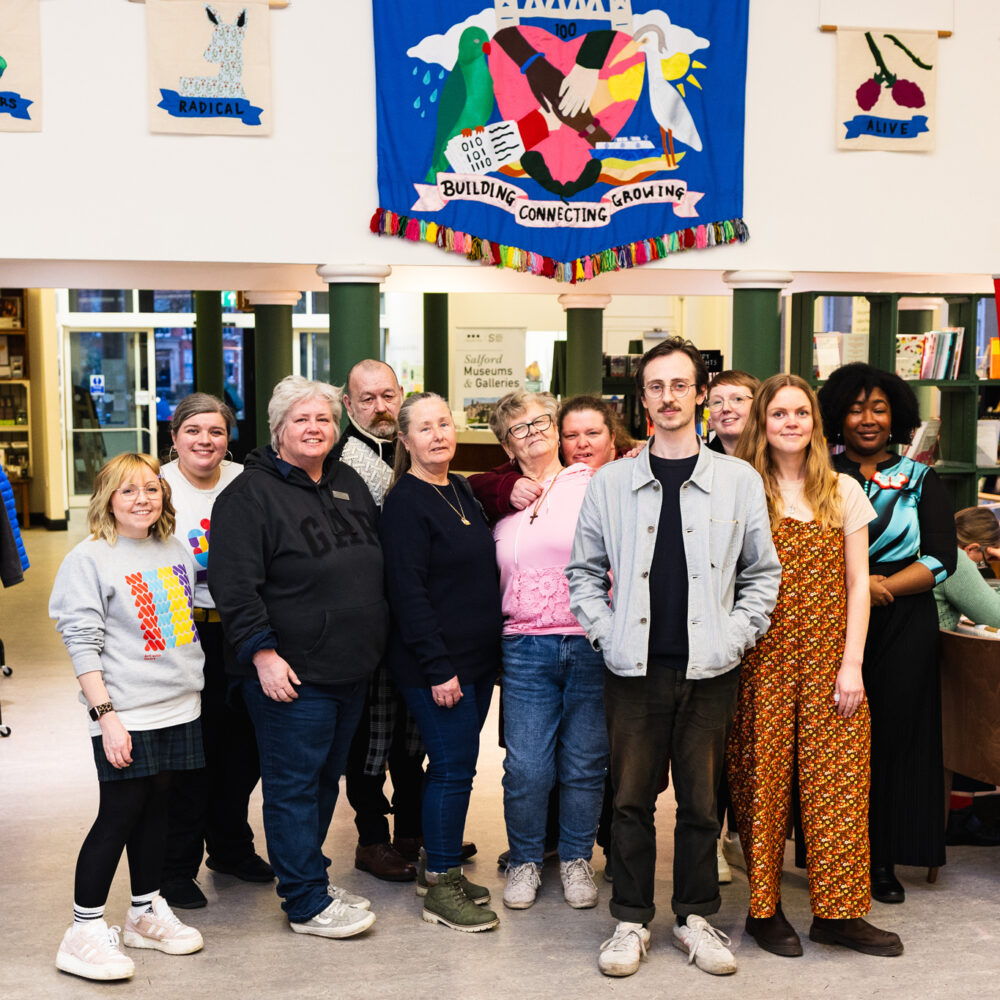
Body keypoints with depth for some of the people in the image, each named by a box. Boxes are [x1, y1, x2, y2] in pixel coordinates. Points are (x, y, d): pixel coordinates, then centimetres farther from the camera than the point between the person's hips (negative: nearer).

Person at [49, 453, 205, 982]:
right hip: (125, 717, -6)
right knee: (119, 815, -3)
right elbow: (82, 643, -12)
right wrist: (106, 714, -17)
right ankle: (85, 931, 8)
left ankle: (145, 912, 28)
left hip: (178, 708, 6)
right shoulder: (89, 558, -8)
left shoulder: (176, 551, 10)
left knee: (155, 808, 14)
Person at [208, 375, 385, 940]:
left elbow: (378, 569, 21)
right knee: (294, 785, 0)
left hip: (352, 670, 8)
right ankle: (306, 904, 9)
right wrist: (262, 652, -21)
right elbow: (235, 585, -16)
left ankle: (310, 876, 32)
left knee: (328, 778, 17)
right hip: (292, 674, -8)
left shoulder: (351, 485, 13)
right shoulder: (251, 494, -9)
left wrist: (373, 646, 17)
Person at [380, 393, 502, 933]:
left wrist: (489, 648, 15)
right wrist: (438, 666, -20)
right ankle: (440, 887, 7)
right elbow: (408, 591, -17)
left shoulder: (462, 491, 13)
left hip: (476, 656, 8)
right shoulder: (405, 503, -12)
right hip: (434, 663, -8)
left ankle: (438, 864, 27)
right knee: (453, 766, -4)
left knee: (455, 763, 14)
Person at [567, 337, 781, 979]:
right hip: (634, 667, 0)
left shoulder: (739, 481, 4)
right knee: (632, 799, 6)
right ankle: (632, 920, 20)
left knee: (701, 802, 9)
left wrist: (735, 636, -2)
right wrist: (605, 633, -1)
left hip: (709, 668, 0)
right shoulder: (611, 482, 5)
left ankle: (697, 917, 25)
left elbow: (763, 573, 8)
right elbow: (584, 571, 10)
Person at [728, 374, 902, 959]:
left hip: (829, 658, 2)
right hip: (763, 659, -1)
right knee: (763, 781, 3)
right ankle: (765, 908, 17)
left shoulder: (844, 491, 7)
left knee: (839, 780, 2)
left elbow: (857, 583, 5)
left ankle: (838, 913, 14)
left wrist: (852, 663, -3)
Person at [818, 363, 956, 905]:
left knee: (893, 734, 2)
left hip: (904, 624, 1)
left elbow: (942, 559, 0)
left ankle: (884, 862, 15)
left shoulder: (920, 480, 10)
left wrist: (881, 586, -15)